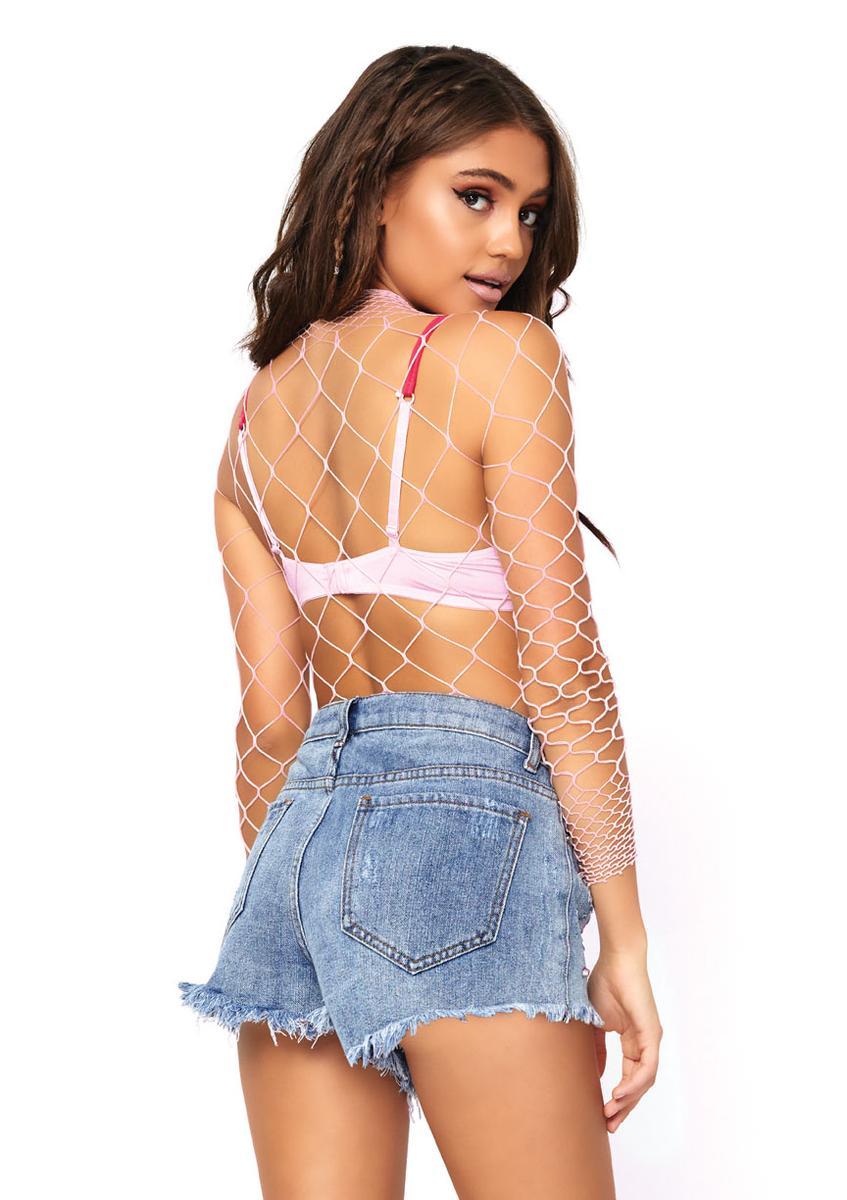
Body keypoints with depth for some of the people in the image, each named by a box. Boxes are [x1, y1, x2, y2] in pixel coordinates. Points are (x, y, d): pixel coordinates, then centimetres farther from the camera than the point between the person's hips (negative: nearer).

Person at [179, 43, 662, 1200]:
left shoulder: (256, 417, 14)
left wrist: (286, 905, 19)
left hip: (299, 831, 7)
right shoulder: (501, 354, -4)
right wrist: (624, 939, -6)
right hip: (464, 815, -7)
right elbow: (561, 668, -9)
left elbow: (269, 712, 13)